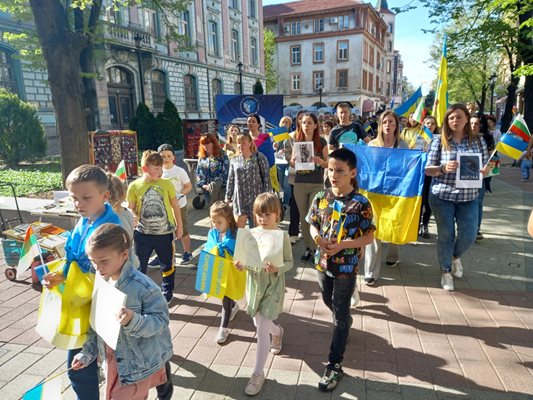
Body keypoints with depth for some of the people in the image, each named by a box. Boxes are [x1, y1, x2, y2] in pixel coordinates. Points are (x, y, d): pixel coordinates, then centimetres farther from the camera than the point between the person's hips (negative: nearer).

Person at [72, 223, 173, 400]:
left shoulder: (143, 286, -29)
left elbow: (161, 320, -24)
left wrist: (133, 321, -39)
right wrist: (87, 352, 7)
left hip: (139, 363, -7)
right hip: (113, 361, 7)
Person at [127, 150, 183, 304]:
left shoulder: (166, 184, -7)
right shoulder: (134, 186, -7)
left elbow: (175, 206, 3)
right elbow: (130, 208, 3)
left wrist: (179, 226, 5)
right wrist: (134, 216, -19)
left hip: (164, 232, 1)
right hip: (143, 233, 0)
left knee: (167, 264, 16)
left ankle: (167, 291, 38)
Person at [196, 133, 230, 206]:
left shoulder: (222, 156, -5)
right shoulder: (201, 157, 11)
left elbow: (225, 173, -11)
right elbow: (198, 173, 12)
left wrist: (215, 185, -16)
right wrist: (203, 185, -4)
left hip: (220, 189, -5)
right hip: (207, 190, 5)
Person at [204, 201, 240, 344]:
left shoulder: (235, 235, -20)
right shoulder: (212, 233, -4)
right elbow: (207, 250, 4)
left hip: (230, 272, -5)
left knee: (226, 297, 4)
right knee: (224, 295, 22)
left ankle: (224, 328, 20)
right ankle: (234, 306, 55)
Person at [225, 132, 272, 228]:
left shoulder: (260, 158, -3)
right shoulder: (234, 160, 8)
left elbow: (266, 178, -5)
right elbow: (230, 180, 11)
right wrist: (228, 198, 8)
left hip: (256, 198, -2)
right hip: (239, 198, 3)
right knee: (238, 227, 1)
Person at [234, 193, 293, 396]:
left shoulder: (282, 236, -15)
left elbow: (289, 262, -9)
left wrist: (277, 269, -28)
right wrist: (241, 265, -18)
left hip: (272, 286, -4)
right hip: (254, 284, 5)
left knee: (262, 330, -3)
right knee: (258, 324, 20)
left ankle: (258, 373, 14)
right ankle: (277, 332, 56)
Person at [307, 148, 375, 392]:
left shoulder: (361, 203, -17)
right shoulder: (321, 197, -4)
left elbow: (369, 237, -13)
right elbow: (313, 224, 6)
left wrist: (342, 244, -25)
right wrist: (318, 239, -16)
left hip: (346, 267, -5)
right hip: (323, 261, 5)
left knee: (340, 316, 5)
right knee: (330, 303, 27)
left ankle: (334, 366, 18)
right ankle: (345, 323, 59)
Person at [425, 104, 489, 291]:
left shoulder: (478, 141, 5)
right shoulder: (439, 141, -2)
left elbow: (484, 167, 11)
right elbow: (428, 169, -2)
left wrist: (484, 171, -12)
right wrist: (443, 168, -21)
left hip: (469, 197, 2)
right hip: (442, 196, -2)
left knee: (469, 235, 3)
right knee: (445, 235, 5)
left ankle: (456, 257, 38)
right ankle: (446, 271, 25)